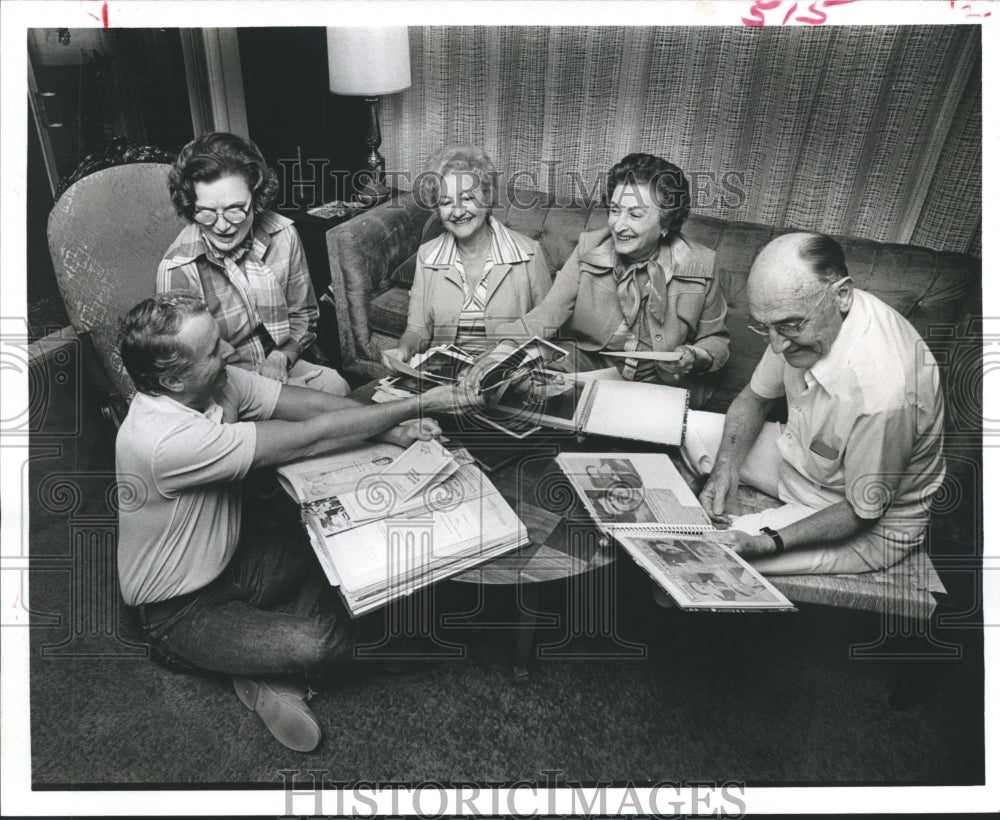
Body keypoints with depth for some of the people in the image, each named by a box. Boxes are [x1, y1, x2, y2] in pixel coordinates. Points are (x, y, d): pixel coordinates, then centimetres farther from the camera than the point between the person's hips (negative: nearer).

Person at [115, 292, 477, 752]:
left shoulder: (216, 382, -12)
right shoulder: (163, 438, -37)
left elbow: (308, 403, -9)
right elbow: (306, 440, -35)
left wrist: (390, 427, -25)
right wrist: (417, 406, -29)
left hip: (231, 556, 8)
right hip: (179, 611, -8)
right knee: (328, 645, -23)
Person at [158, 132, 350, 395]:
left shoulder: (282, 234, -7)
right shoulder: (177, 270, -19)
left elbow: (303, 315, 8)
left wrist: (281, 357, -9)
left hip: (281, 366, 5)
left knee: (336, 386, -22)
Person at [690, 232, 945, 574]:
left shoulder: (883, 392, -40)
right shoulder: (799, 315, -17)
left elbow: (863, 512, -24)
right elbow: (753, 398, 1)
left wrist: (768, 543, -32)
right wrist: (726, 467, -15)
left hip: (869, 528, -7)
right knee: (690, 427, 5)